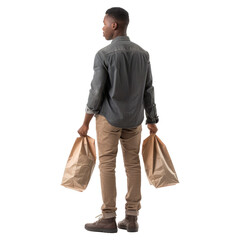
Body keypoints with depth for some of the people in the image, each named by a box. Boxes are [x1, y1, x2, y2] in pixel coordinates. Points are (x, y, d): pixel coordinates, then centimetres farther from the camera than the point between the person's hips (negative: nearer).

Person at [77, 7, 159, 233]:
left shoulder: (104, 54, -12)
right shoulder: (142, 53, 3)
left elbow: (96, 92, -12)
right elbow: (148, 89, 7)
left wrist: (86, 123, -4)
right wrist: (151, 120, 16)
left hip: (109, 117, -5)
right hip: (134, 118, 5)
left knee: (107, 165, 1)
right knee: (133, 164, 8)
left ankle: (108, 218, 5)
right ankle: (131, 218, 12)